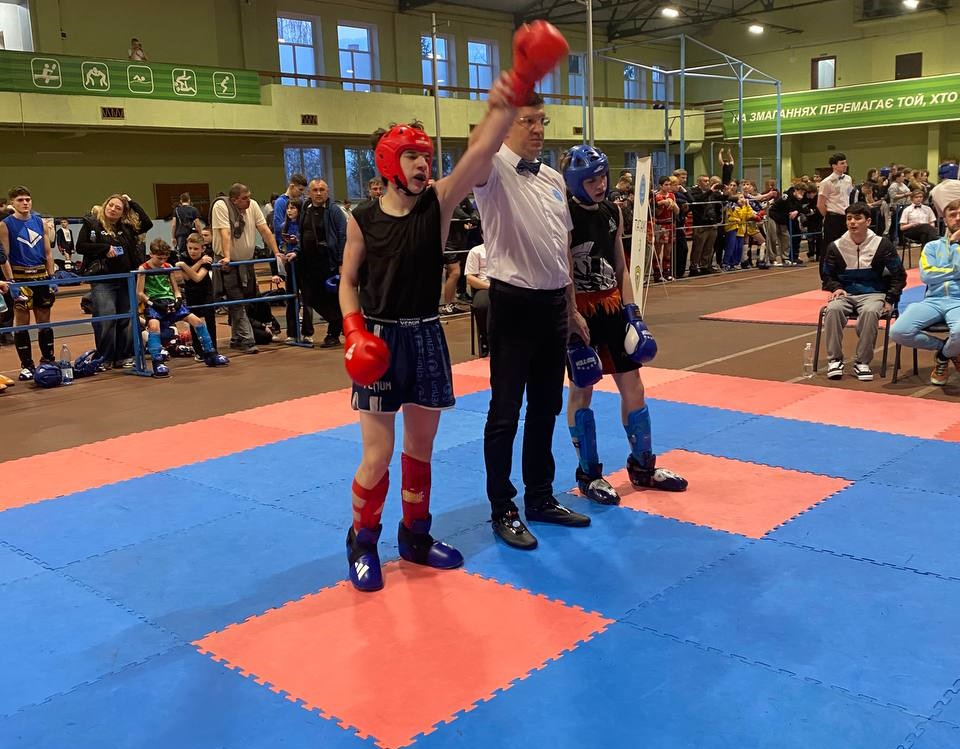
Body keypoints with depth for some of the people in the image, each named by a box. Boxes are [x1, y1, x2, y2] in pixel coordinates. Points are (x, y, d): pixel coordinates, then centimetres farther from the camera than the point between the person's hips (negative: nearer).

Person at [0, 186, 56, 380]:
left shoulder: (39, 221, 8)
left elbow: (48, 252, 10)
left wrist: (52, 277, 5)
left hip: (41, 277, 4)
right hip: (20, 278, -4)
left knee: (44, 321, 9)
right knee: (21, 323, 2)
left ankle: (48, 361, 20)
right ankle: (26, 366, 9)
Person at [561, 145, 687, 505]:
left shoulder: (613, 212, 7)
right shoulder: (565, 216, -12)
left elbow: (620, 267, 12)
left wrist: (632, 311, 5)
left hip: (612, 305, 7)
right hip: (580, 310, -6)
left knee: (633, 386, 10)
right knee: (581, 391, 5)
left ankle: (643, 466, 26)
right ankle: (589, 474, 18)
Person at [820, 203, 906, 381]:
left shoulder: (882, 244, 0)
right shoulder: (836, 246, 3)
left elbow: (899, 275, 6)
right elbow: (826, 275, 16)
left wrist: (890, 300, -4)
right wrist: (836, 288, -4)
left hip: (873, 294, -2)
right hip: (845, 293, 2)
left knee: (870, 311, -36)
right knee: (833, 309, -32)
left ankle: (862, 362, -22)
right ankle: (834, 359, -20)